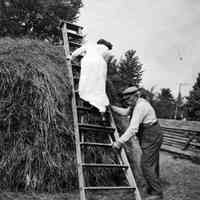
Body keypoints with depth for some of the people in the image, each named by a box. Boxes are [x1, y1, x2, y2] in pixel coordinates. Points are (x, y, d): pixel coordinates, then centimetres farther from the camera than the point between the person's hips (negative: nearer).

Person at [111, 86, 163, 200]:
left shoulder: (140, 106, -24)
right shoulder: (136, 103, 8)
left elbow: (133, 129, -30)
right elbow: (125, 112, 26)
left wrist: (119, 142, -28)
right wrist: (111, 107, 19)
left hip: (151, 138, -11)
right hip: (152, 137, 11)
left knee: (147, 165, -8)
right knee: (152, 164, 19)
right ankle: (154, 187, 32)